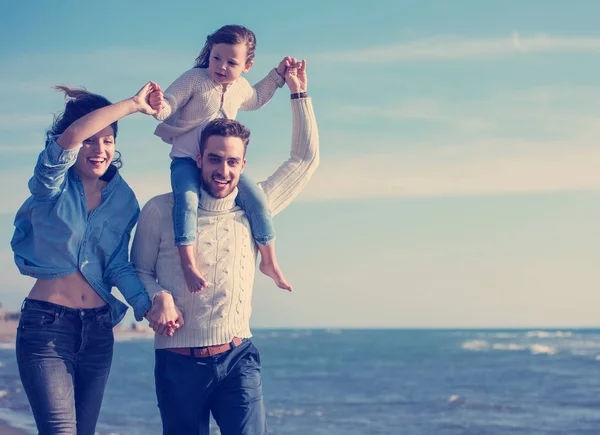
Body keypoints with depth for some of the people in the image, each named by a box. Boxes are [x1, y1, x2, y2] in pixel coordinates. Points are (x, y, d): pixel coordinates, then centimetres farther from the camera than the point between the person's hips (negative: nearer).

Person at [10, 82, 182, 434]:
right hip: (47, 325, -5)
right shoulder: (53, 184, -5)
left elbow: (119, 266, 2)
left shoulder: (123, 199, 7)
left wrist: (148, 305, -15)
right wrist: (133, 105, -21)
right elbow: (70, 136, -25)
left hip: (98, 331, 5)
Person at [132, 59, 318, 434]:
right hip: (179, 360, 0)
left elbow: (305, 160, 14)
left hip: (237, 358, 1)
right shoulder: (160, 211, 3)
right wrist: (157, 296, -12)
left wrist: (299, 94, 13)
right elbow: (139, 269, 10)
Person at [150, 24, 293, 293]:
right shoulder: (194, 79, -12)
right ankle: (188, 262, -29)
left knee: (257, 200, -5)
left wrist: (277, 75, 25)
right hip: (187, 159, -4)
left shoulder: (241, 88, 6)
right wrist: (159, 105, -37)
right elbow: (168, 106, -13)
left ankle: (269, 262, 10)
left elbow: (256, 99, 31)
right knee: (187, 198, -32)